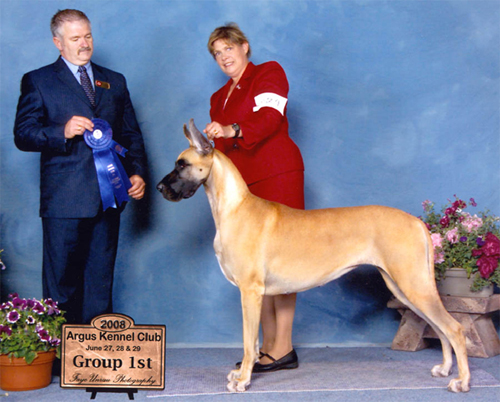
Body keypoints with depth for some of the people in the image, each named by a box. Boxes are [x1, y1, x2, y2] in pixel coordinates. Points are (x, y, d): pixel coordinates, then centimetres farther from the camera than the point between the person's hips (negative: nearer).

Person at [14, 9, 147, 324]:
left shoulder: (115, 82, 17)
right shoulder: (38, 81, 5)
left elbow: (131, 134, 18)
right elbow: (23, 135, -3)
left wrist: (137, 173, 3)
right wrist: (63, 132, -18)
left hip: (108, 198, 4)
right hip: (64, 201, -3)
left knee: (101, 281, 8)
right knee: (62, 284, 0)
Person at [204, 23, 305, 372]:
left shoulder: (269, 73, 5)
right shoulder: (219, 98, 26)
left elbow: (269, 118, -13)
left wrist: (231, 130, -29)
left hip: (275, 176, -7)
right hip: (240, 183, 7)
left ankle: (283, 348, -12)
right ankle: (268, 346, 3)